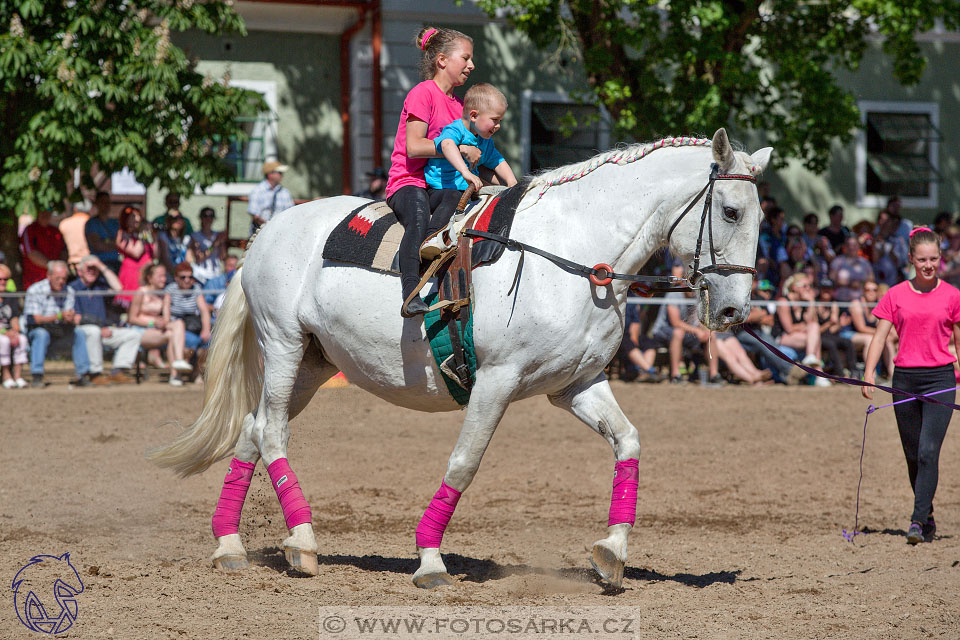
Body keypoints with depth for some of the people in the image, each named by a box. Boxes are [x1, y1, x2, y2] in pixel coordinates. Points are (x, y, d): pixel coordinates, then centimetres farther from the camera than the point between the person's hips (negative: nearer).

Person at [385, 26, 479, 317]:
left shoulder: (460, 104, 20)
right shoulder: (424, 93, -6)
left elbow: (468, 156, 23)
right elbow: (414, 146, -17)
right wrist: (461, 148, -19)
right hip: (409, 183, -9)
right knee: (420, 215, -40)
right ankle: (410, 295, -51)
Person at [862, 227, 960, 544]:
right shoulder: (896, 296, 4)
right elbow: (880, 336, 2)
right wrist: (869, 373, -11)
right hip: (905, 380, 2)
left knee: (928, 452, -15)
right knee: (913, 456, 9)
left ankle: (918, 521, -17)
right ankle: (928, 517, 24)